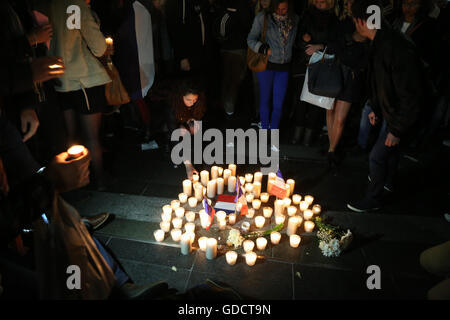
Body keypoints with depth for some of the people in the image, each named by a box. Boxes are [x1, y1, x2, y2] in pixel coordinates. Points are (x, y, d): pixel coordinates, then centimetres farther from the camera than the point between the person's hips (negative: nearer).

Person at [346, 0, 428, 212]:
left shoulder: (397, 49, -33)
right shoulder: (380, 43, -2)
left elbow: (412, 97, -29)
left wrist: (398, 130, -23)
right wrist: (376, 109, 20)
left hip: (402, 116, -9)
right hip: (390, 110, 9)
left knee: (377, 156, -1)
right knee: (390, 148, 27)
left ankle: (373, 199, 20)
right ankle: (388, 181, 52)